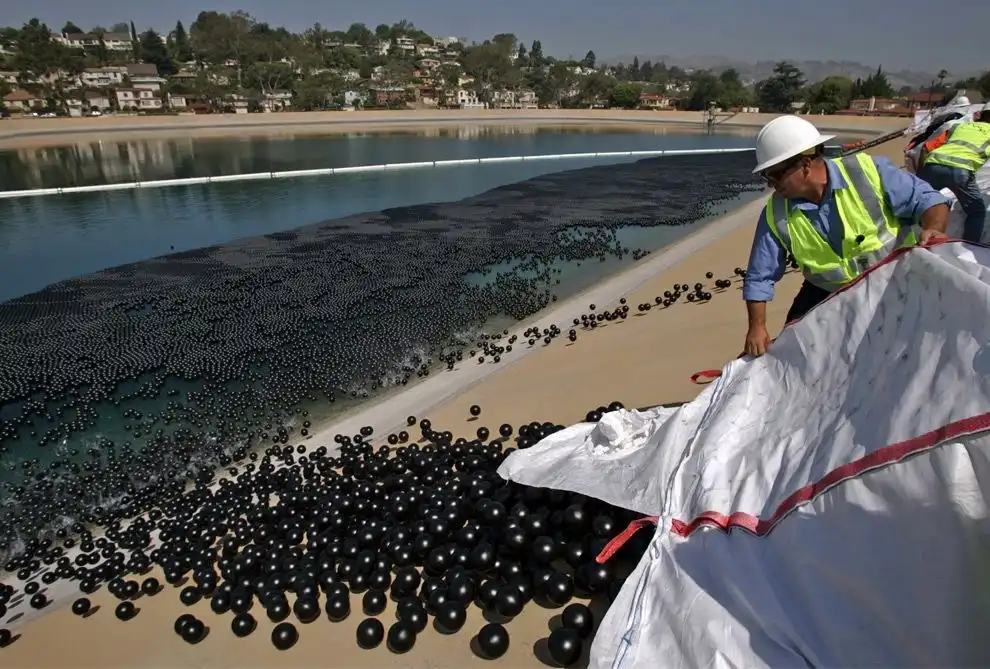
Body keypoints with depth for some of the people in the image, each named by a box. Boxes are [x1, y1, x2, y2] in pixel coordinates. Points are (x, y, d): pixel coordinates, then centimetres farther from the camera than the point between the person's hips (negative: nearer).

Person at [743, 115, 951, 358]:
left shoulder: (867, 172, -20)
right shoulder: (776, 214, -13)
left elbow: (926, 199, -13)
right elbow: (760, 277, -7)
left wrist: (933, 229, -35)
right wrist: (757, 326, -13)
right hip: (829, 295, 2)